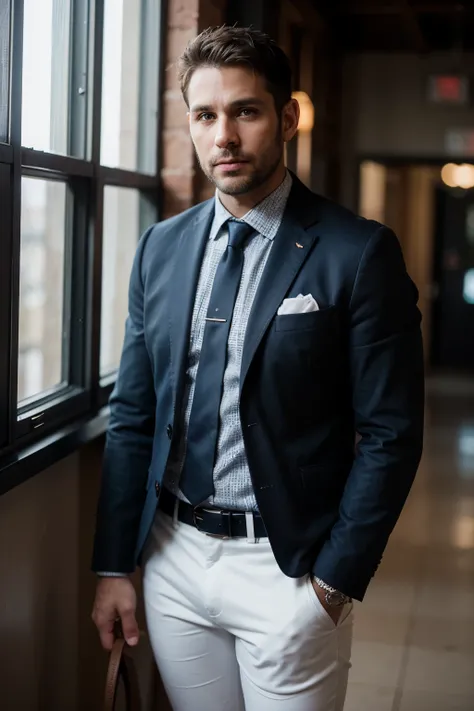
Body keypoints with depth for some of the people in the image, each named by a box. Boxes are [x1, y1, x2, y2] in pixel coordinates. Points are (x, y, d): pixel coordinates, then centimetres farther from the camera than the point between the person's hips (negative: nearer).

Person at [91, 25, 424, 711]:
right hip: (172, 555, 4)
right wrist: (114, 567, 5)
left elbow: (389, 435, -9)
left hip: (288, 567, -4)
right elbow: (132, 417, 7)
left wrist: (336, 582, -11)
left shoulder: (359, 253, -10)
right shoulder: (160, 247, 5)